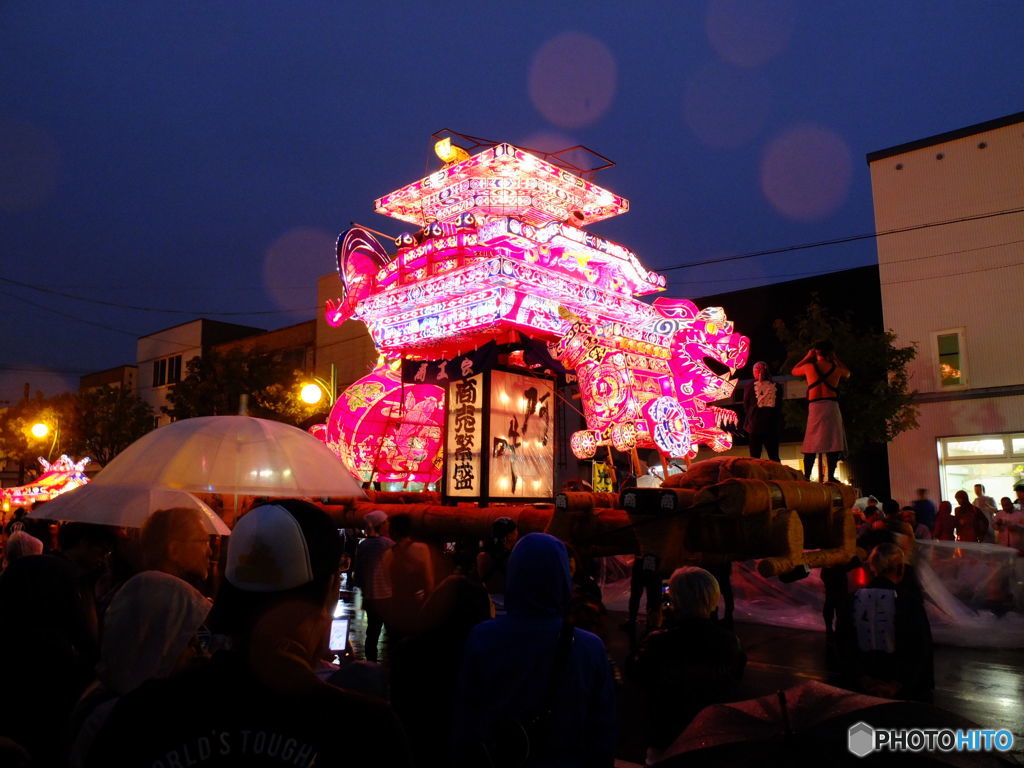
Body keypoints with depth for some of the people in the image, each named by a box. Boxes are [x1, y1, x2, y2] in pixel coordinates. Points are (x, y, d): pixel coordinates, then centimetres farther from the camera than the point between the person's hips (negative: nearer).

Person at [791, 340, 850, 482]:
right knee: (833, 442, 2)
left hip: (814, 406, 0)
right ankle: (831, 476, -3)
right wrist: (835, 359, 33)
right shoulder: (836, 368, 7)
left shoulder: (809, 366, 4)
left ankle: (807, 476, -2)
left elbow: (794, 371, 26)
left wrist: (807, 357, 30)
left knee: (811, 444, 3)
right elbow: (848, 373, 32)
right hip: (832, 406, 0)